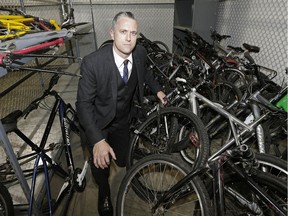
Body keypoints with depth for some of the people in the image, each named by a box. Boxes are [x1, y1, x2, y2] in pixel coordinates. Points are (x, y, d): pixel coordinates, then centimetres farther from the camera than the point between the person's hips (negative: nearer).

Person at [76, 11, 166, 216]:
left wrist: (157, 89, 7)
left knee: (122, 161, 17)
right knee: (101, 164, 6)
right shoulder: (93, 62, -30)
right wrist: (97, 140, -35)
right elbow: (84, 103, -26)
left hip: (123, 120, 4)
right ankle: (104, 194, 44)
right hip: (99, 123, -3)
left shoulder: (140, 53, -14)